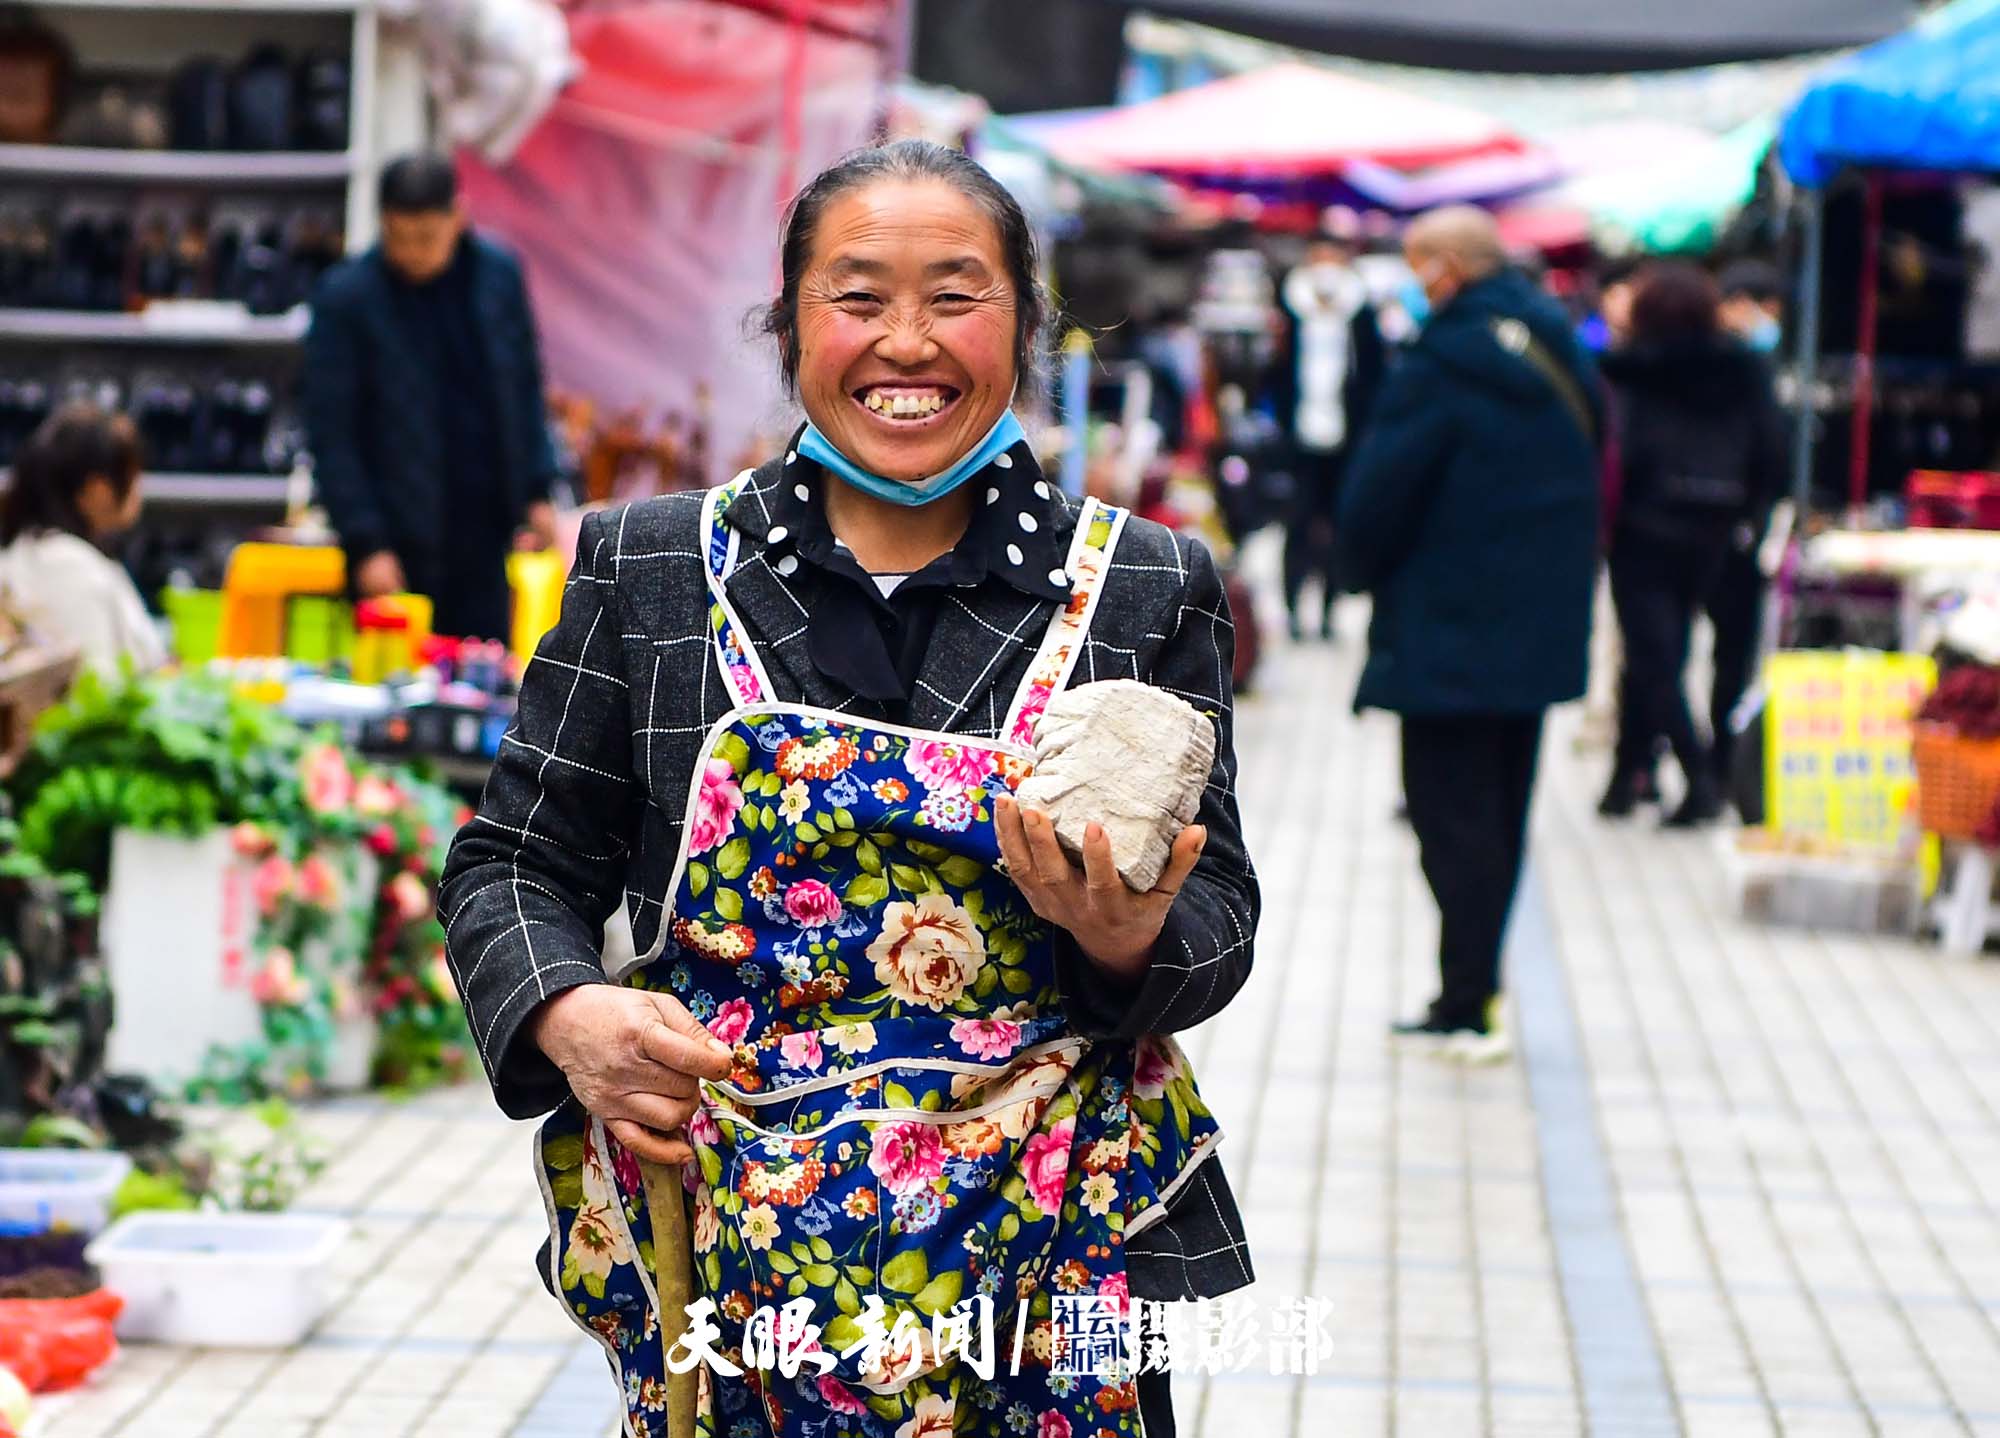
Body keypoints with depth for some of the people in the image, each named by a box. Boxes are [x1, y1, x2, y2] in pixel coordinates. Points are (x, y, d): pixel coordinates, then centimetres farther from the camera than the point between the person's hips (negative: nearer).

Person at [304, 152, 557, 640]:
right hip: (401, 540, -3)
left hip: (487, 528, 3)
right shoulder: (346, 297, -8)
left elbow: (525, 389, 14)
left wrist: (537, 491, 8)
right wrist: (365, 545, -11)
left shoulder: (499, 274, 3)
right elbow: (330, 433, -7)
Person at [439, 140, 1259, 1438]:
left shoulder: (1147, 589, 3)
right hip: (719, 1255, 0)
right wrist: (567, 1016, -13)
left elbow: (1218, 918, 3)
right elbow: (514, 866, 7)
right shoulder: (651, 568, 4)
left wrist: (1132, 937, -20)